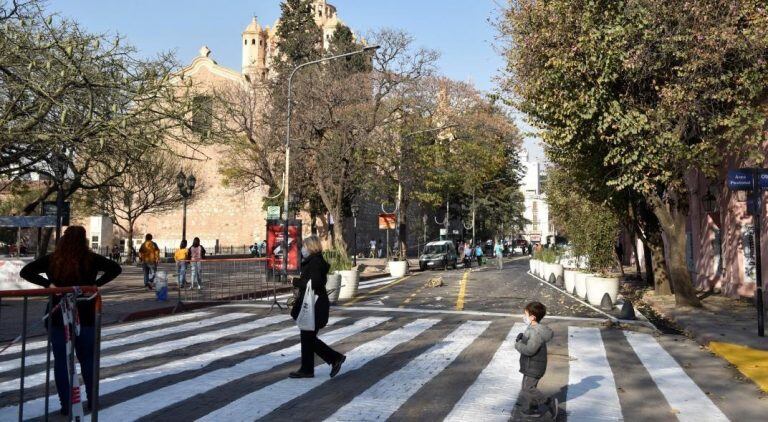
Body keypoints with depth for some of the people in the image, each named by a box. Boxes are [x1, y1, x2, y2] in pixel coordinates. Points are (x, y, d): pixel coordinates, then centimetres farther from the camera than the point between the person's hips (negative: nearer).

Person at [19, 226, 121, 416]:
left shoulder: (52, 260, -4)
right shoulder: (91, 259, -6)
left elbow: (25, 271, -6)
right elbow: (115, 268, -11)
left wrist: (48, 284, -10)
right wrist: (96, 284, -9)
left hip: (58, 317, 0)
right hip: (86, 316, 1)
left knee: (61, 361, 8)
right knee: (88, 358, 16)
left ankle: (66, 405, 7)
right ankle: (92, 401, 21)